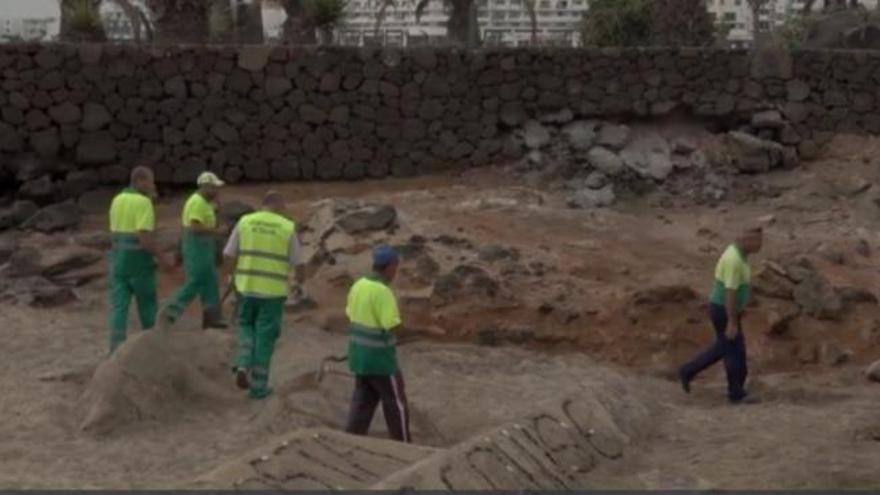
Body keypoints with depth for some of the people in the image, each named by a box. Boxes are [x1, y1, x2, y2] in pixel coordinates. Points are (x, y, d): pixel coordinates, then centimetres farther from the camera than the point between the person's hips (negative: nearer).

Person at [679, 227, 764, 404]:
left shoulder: (736, 254, 6)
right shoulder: (734, 260, -28)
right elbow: (730, 293, -27)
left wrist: (735, 316, 25)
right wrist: (732, 323, -24)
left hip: (724, 309, 10)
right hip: (724, 313, -10)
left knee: (723, 348, 20)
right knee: (735, 351, 3)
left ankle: (688, 372, 25)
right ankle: (737, 393, 16)